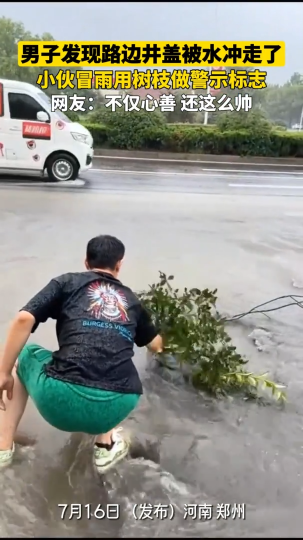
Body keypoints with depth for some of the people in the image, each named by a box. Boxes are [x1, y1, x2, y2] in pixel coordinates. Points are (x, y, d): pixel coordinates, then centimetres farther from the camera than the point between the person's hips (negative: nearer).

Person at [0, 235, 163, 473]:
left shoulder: (67, 282, 12)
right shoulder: (131, 300, 22)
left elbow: (24, 319, -3)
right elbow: (156, 346, 38)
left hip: (60, 402, -2)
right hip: (116, 408, 3)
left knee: (22, 357, 29)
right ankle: (106, 445, 29)